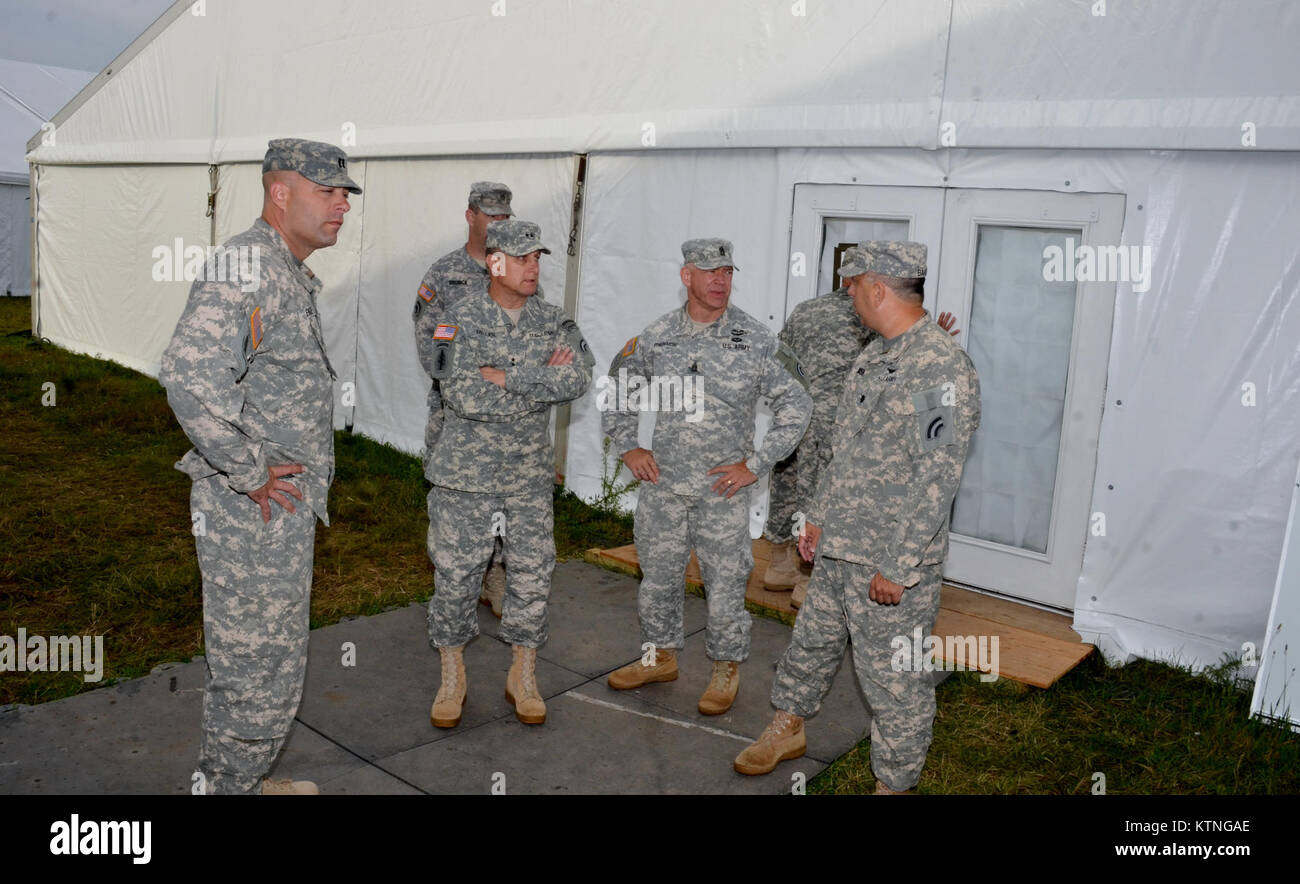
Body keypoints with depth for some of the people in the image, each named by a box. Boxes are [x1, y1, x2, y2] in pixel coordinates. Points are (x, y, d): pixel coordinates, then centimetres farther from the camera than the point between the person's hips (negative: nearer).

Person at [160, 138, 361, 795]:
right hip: (254, 512, -10)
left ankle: (245, 778, 39)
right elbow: (189, 372, -33)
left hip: (284, 502, 10)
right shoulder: (245, 265, -18)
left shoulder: (292, 273, 15)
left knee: (263, 659, 22)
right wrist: (248, 473, -25)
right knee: (259, 669, 2)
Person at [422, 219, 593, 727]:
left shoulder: (553, 322, 3)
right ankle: (452, 677, 25)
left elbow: (579, 378, -15)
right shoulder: (461, 319, -7)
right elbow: (464, 396, -20)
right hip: (466, 473, -3)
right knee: (456, 575, 6)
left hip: (530, 475, 3)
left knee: (532, 576, 8)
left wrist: (506, 377, -20)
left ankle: (523, 677, 26)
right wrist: (541, 383, -15)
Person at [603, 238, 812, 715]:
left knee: (725, 582, 5)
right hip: (662, 481, 3)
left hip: (724, 488, -3)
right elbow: (616, 388, 15)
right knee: (658, 574, 15)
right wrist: (628, 446, 6)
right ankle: (660, 656, 36)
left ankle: (726, 670, 25)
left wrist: (755, 464, -8)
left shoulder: (756, 340, -7)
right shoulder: (657, 335, 1)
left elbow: (797, 405, -3)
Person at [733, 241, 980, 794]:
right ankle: (788, 728, 46)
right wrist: (819, 516, 17)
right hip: (837, 546, 9)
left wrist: (897, 566, -22)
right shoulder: (875, 355, 9)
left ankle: (894, 782, 27)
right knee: (812, 641, 24)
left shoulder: (943, 369, -21)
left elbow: (935, 480, -23)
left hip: (894, 564, -9)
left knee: (894, 681, 7)